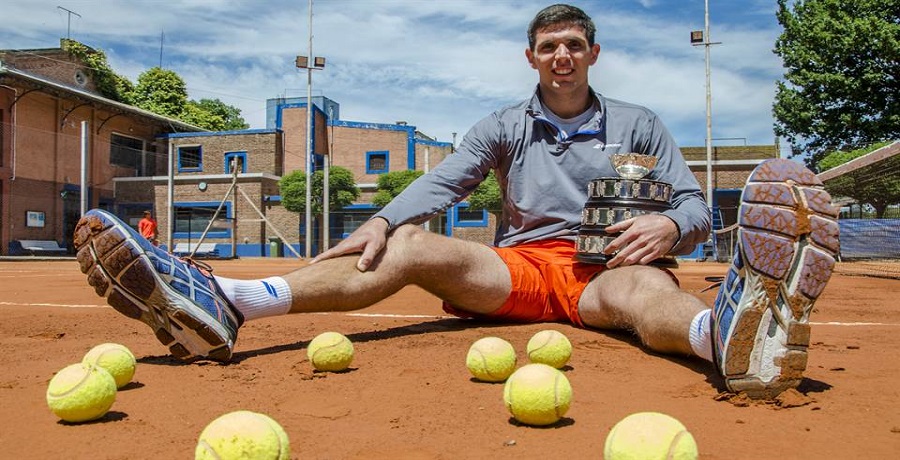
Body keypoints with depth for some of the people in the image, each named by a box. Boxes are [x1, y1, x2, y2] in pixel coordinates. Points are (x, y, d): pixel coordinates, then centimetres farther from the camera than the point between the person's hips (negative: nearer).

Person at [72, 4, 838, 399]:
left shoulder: (638, 125, 13)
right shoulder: (504, 127, 15)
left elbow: (696, 207, 6)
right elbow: (442, 183, -1)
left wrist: (670, 224, -19)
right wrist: (384, 218, -21)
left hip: (602, 269, 0)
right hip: (516, 268, 1)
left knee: (642, 286, -36)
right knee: (411, 246, -23)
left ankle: (729, 332, -75)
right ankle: (217, 304, -39)